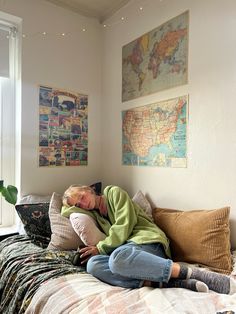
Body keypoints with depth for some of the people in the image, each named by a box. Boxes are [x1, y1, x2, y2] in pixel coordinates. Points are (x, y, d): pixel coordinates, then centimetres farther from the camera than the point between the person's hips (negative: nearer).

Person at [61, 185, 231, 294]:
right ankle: (161, 283, -31)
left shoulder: (114, 192, 6)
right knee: (93, 264, -25)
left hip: (147, 240, -5)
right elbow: (65, 212, 21)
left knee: (118, 257, -39)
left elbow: (124, 225, -5)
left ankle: (192, 273, -31)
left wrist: (100, 248, -4)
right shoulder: (95, 213, 25)